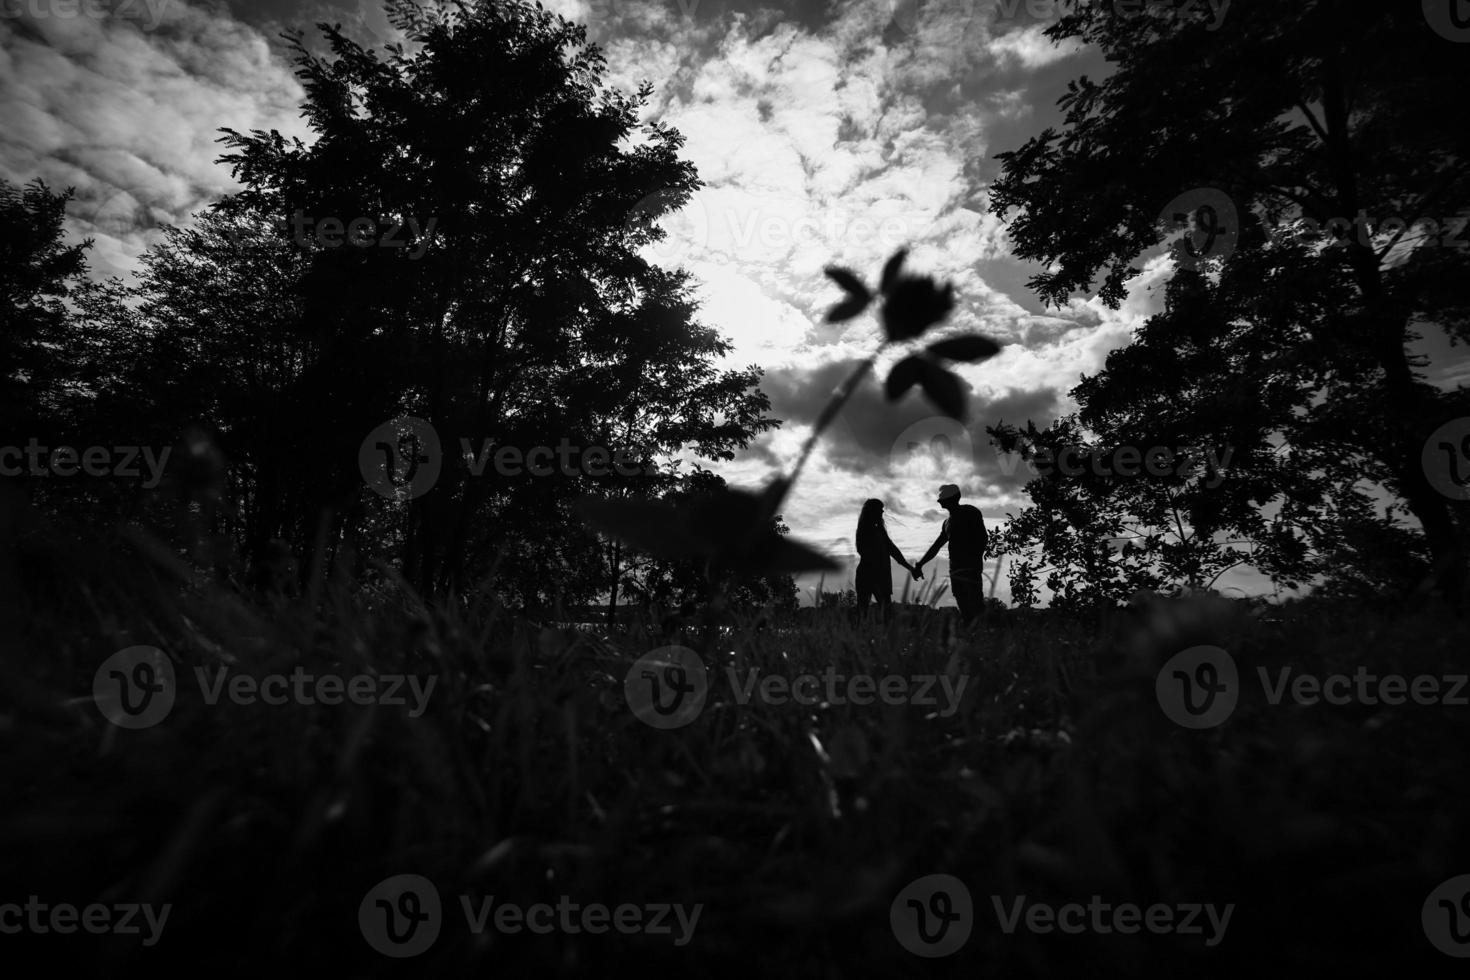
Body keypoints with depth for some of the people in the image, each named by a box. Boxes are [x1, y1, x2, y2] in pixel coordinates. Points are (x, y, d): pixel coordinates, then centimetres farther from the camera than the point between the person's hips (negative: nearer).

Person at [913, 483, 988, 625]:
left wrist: (976, 561, -18)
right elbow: (936, 546, 30)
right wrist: (919, 565, 27)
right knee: (965, 611, 0)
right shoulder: (948, 522, 24)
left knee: (976, 607, -16)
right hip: (955, 570, 7)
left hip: (970, 567, -7)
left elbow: (982, 538, -7)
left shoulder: (970, 512, 3)